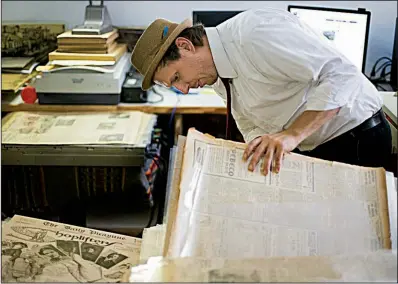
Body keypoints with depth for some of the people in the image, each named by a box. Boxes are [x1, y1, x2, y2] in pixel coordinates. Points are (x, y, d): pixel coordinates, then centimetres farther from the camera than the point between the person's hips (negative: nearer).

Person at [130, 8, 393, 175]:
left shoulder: (256, 33, -26)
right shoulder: (218, 77, 4)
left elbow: (342, 74, -29)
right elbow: (253, 128, 11)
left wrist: (292, 134, -36)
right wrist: (259, 148, -11)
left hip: (355, 136, -8)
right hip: (311, 147, 8)